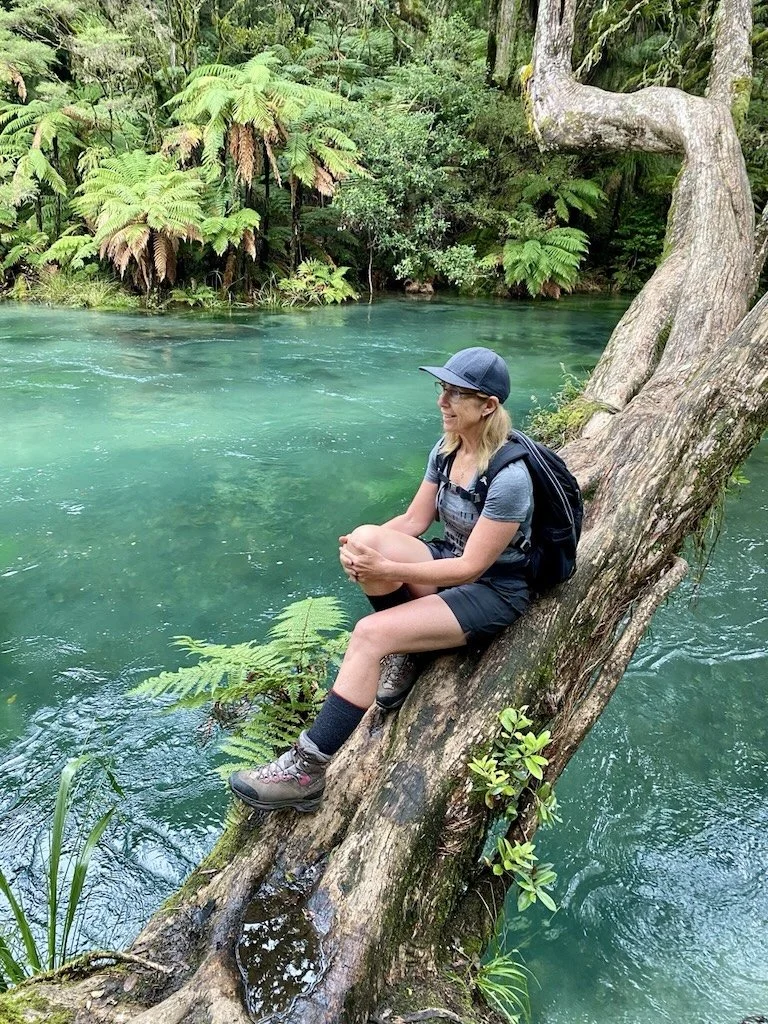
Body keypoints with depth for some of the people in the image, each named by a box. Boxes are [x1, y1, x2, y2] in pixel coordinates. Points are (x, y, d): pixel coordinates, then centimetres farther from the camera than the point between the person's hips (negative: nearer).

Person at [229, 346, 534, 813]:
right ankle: (410, 658, -3)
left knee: (370, 634, -25)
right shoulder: (446, 450, -1)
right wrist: (361, 551, -17)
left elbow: (472, 566, -23)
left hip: (497, 590, -7)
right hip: (452, 562, 7)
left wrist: (387, 570, -26)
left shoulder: (509, 477, -25)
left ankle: (310, 768, -16)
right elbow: (414, 521, 3)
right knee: (366, 538, -21)